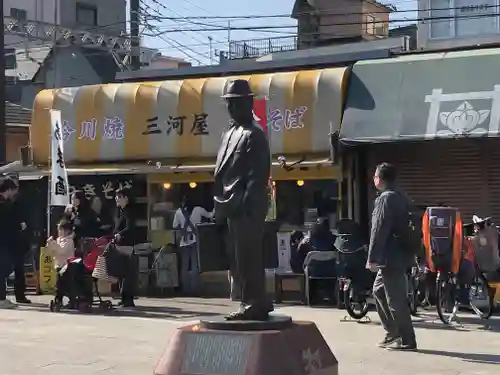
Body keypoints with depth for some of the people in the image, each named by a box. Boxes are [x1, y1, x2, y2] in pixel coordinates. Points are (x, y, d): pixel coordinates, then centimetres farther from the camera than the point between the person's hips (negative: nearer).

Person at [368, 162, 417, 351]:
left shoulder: (386, 198, -15)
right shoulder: (400, 196, 15)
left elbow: (379, 231, -20)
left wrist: (373, 258, -19)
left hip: (390, 257, -10)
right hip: (400, 254, 10)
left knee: (396, 299, -5)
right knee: (379, 291, 20)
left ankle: (406, 340, 0)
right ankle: (393, 333, 23)